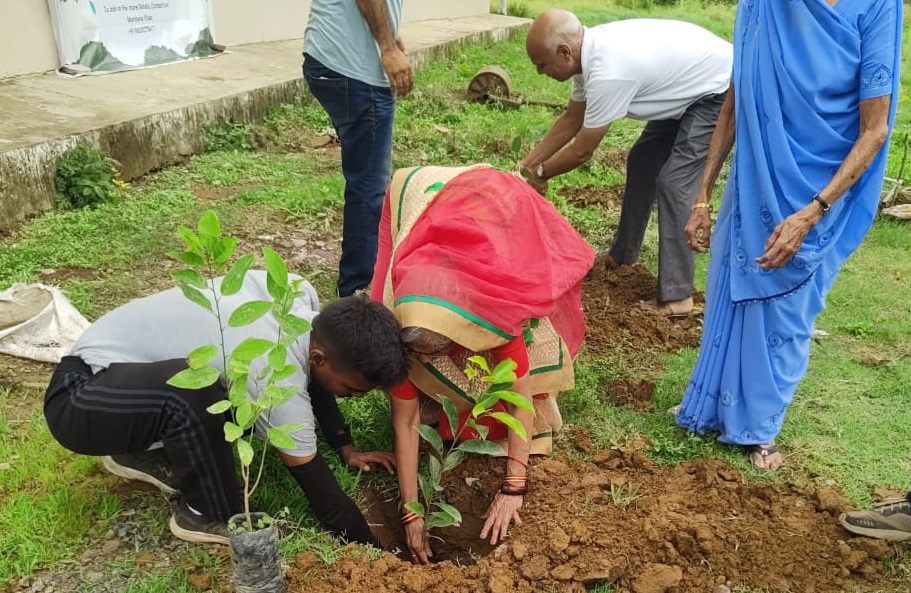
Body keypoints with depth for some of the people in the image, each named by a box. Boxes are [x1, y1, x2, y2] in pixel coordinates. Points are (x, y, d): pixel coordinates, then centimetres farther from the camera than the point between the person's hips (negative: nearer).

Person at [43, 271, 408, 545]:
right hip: (78, 399, -8)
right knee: (192, 391, -35)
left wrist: (346, 449, 14)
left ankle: (146, 451, 16)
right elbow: (320, 490, -20)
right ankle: (208, 515, -8)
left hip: (131, 372, 9)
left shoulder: (300, 296, -10)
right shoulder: (277, 379, -32)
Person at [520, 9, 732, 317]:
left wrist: (539, 174, -5)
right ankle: (622, 254, 29)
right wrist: (527, 163, 9)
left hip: (722, 90, -10)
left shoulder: (608, 72, -34)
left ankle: (675, 296, -11)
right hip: (691, 87, 10)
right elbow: (571, 119, 8)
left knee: (674, 180, -16)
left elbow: (582, 152, -22)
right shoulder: (592, 50, -6)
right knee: (642, 161, 15)